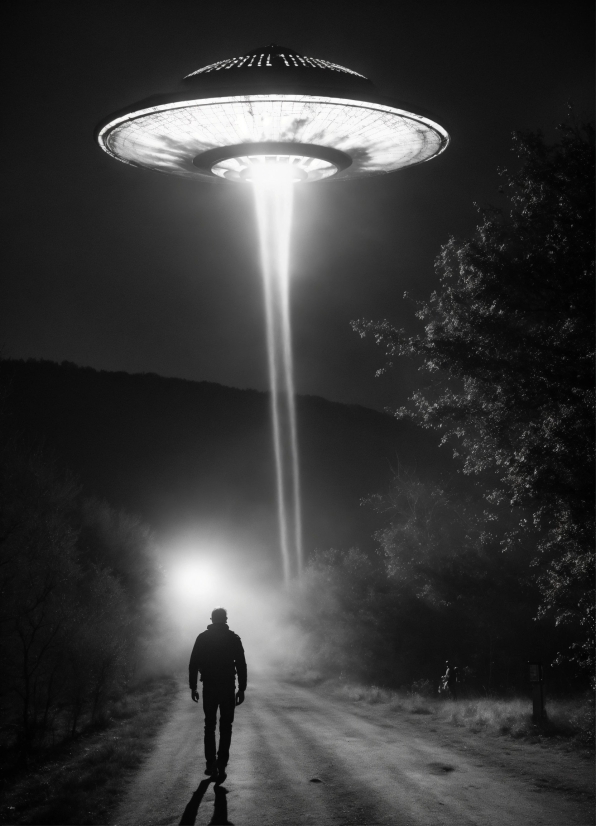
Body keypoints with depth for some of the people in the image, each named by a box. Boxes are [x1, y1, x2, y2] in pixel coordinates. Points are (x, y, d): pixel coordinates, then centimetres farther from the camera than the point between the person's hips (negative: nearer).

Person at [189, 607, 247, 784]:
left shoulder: (202, 638, 1)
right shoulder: (233, 639, -2)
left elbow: (193, 664, 0)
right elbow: (241, 665, -4)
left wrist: (193, 687, 6)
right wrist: (242, 689, 0)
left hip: (209, 688, 1)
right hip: (228, 688, -1)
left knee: (209, 726, 14)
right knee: (225, 727, 2)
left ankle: (211, 765, 12)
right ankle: (221, 766, -9)